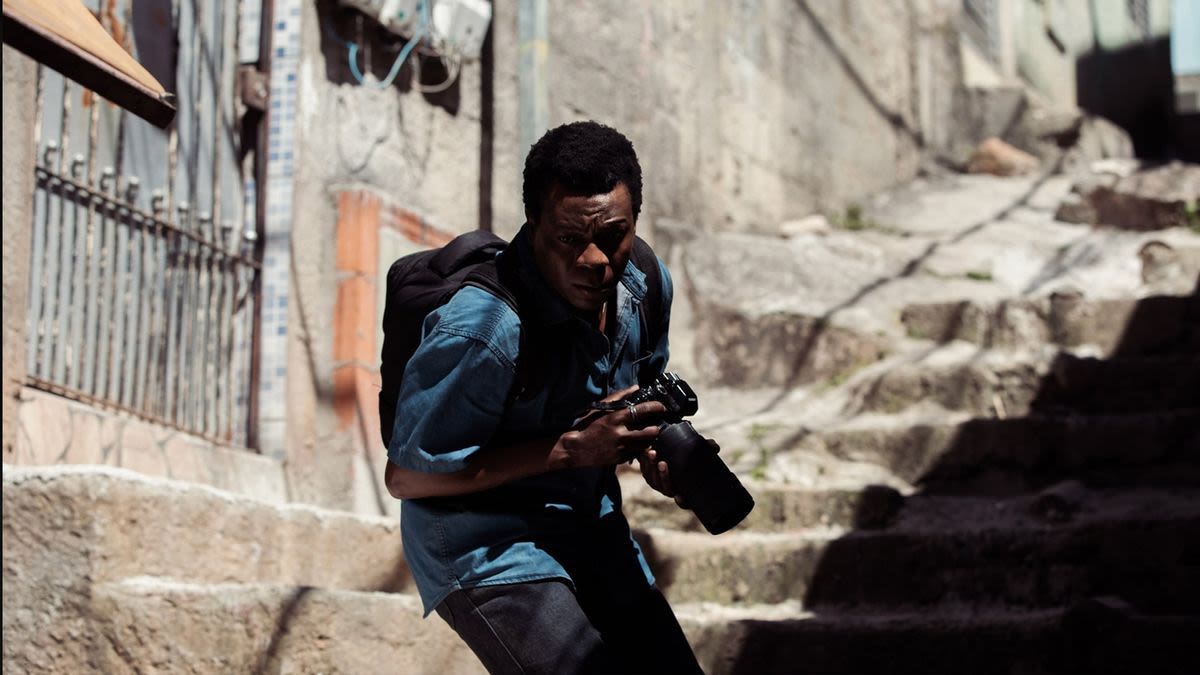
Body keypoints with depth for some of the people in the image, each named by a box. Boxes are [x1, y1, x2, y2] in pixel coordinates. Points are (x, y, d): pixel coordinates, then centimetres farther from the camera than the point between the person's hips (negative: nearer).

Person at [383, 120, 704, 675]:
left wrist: (652, 452, -10)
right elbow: (406, 477, -23)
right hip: (483, 546, -7)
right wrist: (570, 447, -27)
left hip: (590, 525, 8)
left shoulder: (646, 285, -6)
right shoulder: (481, 329, -30)